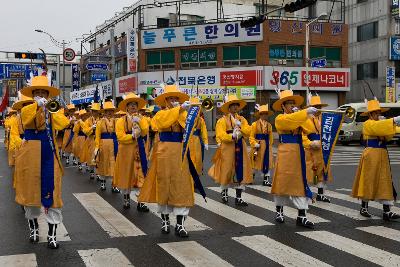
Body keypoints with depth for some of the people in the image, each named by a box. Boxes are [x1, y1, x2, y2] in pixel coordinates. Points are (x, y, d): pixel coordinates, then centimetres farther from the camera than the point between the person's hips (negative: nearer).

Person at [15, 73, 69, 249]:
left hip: (49, 156, 1)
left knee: (51, 193, -1)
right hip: (30, 156, 0)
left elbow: (64, 123, -15)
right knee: (30, 190, 10)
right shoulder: (27, 110, 3)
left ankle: (52, 234, 5)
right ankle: (33, 227, 29)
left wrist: (50, 108, -19)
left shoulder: (52, 111, 7)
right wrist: (38, 105, -38)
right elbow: (26, 115, -24)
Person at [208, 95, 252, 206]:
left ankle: (238, 197, 7)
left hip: (240, 148, 4)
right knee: (227, 171, 4)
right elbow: (220, 135, -15)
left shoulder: (242, 119, 13)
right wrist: (232, 136, -27)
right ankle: (224, 192, 28)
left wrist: (240, 126, -13)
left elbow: (249, 132, 0)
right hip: (228, 148, -4)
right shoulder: (223, 120, -3)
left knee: (241, 172, 0)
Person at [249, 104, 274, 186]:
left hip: (267, 146, 4)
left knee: (268, 162, 1)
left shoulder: (269, 125, 9)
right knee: (256, 162, 4)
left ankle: (266, 180, 8)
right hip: (258, 145, -4)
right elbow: (251, 136, -4)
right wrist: (254, 144, -17)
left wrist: (270, 145, 11)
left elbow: (271, 137, 13)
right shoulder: (255, 124, -3)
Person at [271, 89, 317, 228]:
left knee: (300, 183, 1)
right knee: (283, 181, 3)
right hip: (286, 153, -5)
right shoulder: (280, 119, -3)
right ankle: (279, 211, 19)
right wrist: (306, 112, -32)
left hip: (299, 153, 5)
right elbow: (291, 120, -25)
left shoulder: (298, 118, 15)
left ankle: (301, 216, 1)